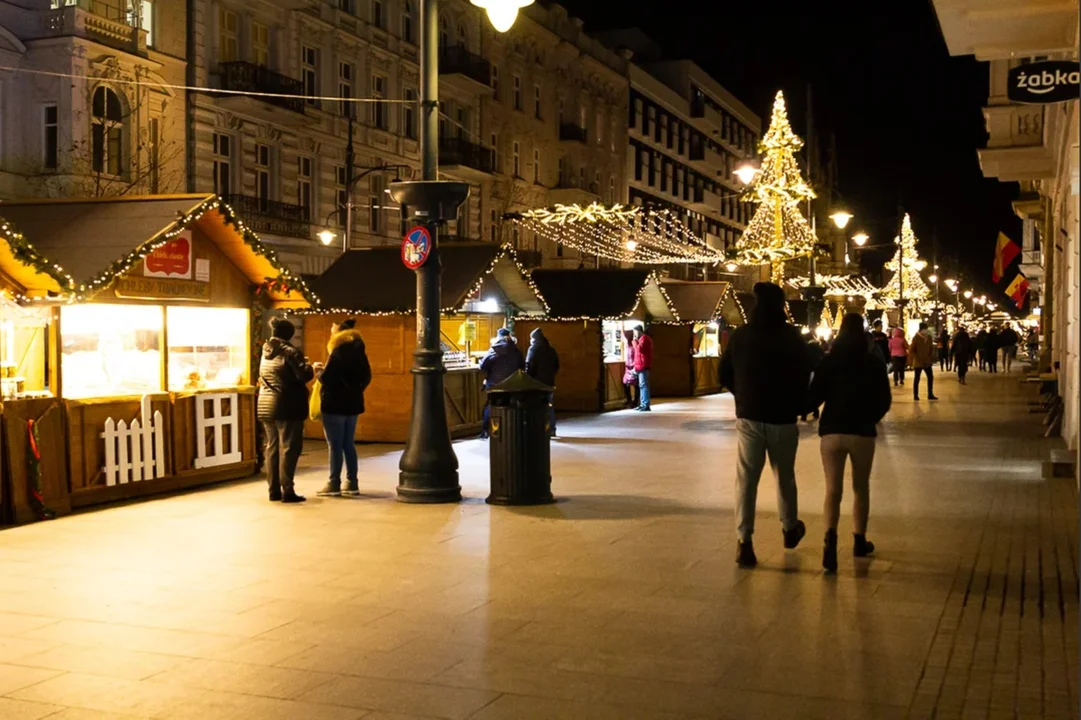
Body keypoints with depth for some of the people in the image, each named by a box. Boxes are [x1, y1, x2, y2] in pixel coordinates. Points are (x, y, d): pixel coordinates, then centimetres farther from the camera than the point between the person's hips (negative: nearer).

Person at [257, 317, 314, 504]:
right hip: (286, 406, -7)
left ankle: (274, 490, 12)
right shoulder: (290, 351, -12)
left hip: (265, 406, 7)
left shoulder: (265, 352, 11)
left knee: (271, 448, 10)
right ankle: (287, 491, -5)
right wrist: (310, 368, 5)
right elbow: (303, 376, -17)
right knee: (288, 448, -4)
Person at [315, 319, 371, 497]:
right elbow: (366, 377, 13)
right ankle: (352, 483, 12)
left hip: (335, 404, -7)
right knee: (349, 444, 12)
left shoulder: (337, 352, -13)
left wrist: (318, 370, 2)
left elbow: (327, 378, -17)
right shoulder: (359, 352, 9)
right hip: (352, 403, 7)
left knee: (335, 445, -3)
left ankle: (334, 484, -1)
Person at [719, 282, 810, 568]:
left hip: (748, 416, 1)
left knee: (746, 478, 0)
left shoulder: (740, 335, -1)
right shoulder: (791, 337, -5)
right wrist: (798, 405, 13)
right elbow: (805, 374, -4)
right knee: (785, 476, 17)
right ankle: (790, 528, 34)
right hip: (783, 417, 0)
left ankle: (744, 541, -10)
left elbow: (725, 375, 4)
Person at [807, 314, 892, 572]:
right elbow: (884, 401, 3)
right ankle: (859, 541, 25)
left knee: (833, 491, 0)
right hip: (862, 431, 0)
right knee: (861, 488, 17)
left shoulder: (828, 361, 0)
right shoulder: (874, 363, -1)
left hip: (831, 430, 0)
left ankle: (830, 538, -24)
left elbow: (814, 396, -1)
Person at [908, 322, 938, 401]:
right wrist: (917, 358, -16)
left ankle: (930, 395, 13)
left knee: (930, 377, 4)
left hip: (927, 362, 6)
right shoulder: (916, 338, -11)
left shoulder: (929, 337, 6)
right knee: (917, 378, 2)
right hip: (918, 362, -6)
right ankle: (915, 395, 10)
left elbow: (931, 349, 16)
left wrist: (931, 358, 4)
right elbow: (911, 351, -11)